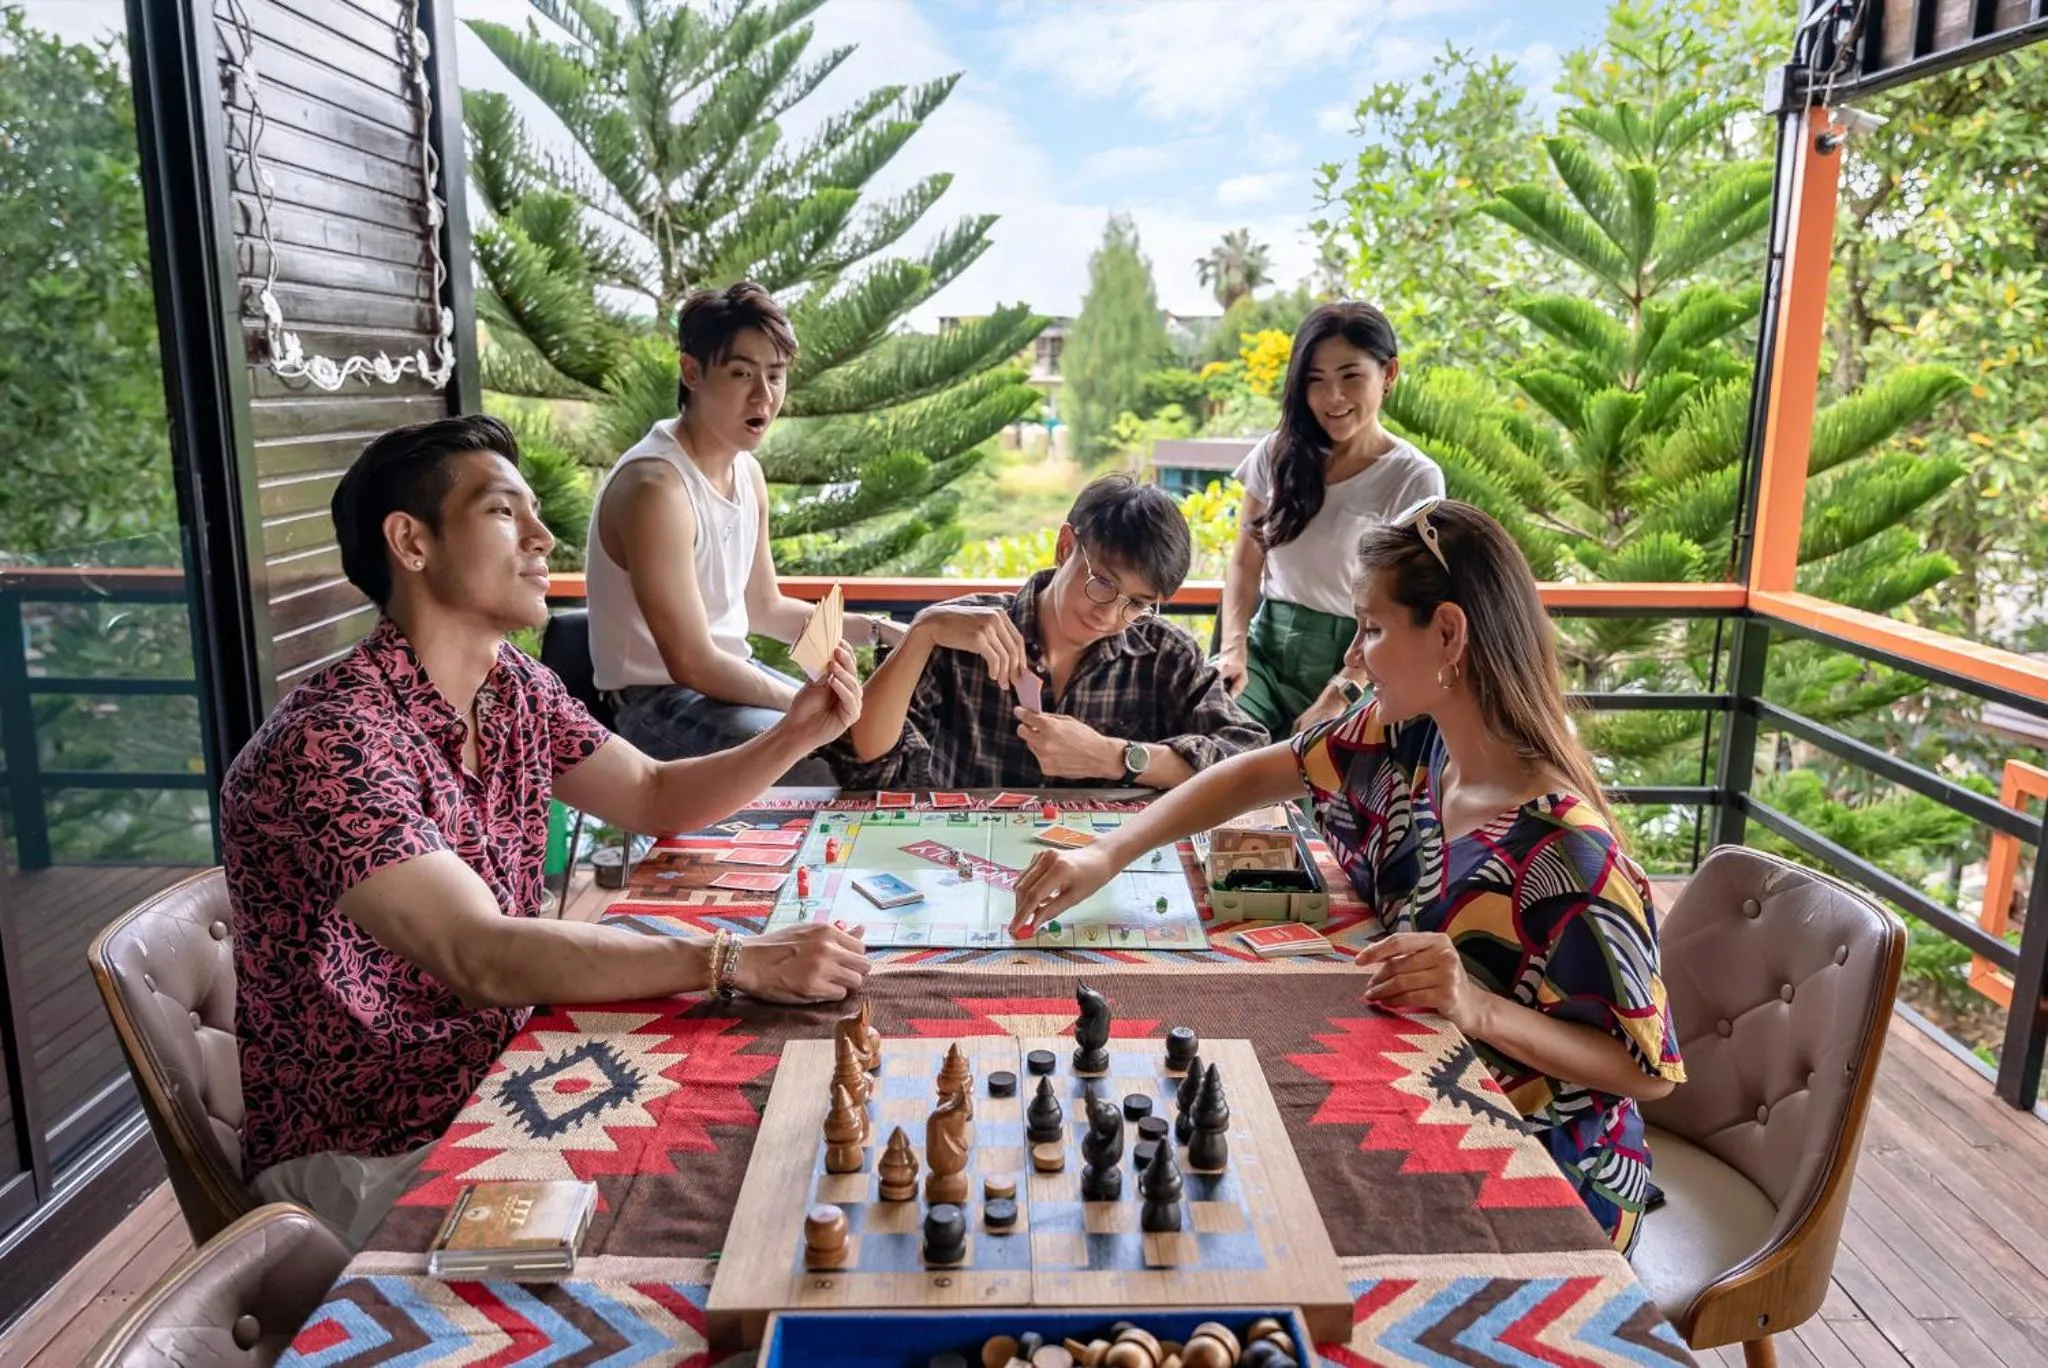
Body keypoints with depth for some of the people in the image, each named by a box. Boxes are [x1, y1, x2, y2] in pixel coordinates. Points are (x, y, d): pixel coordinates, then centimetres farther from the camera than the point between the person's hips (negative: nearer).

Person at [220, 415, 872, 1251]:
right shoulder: (332, 740, -26)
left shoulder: (518, 689, 0)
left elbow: (659, 800, 10)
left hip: (500, 1085, 7)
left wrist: (796, 735, -8)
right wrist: (737, 964, -39)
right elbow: (482, 957, -34)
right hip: (370, 1155, -7)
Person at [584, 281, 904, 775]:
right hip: (659, 701, -9)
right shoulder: (655, 487, -24)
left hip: (728, 678, 9)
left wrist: (877, 630, 5)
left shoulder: (747, 472, 4)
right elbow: (693, 665, -25)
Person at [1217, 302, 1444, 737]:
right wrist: (1233, 648, -8)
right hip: (1267, 647, 3)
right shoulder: (1277, 455, 6)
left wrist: (1336, 698, -16)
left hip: (1355, 660, -3)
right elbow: (1245, 563, 9)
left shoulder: (1415, 480, -6)